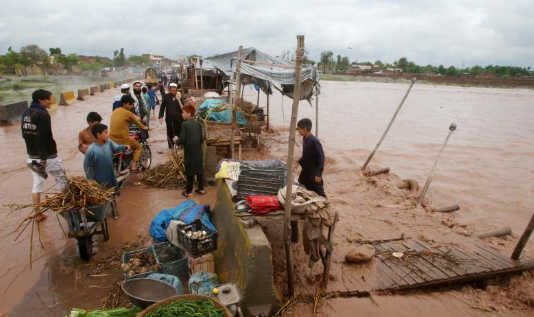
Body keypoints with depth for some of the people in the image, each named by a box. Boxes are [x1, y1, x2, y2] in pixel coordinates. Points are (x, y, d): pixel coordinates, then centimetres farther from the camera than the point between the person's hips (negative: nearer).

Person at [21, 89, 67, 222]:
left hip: (32, 156, 7)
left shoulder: (25, 113, 8)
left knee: (37, 184, 13)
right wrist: (44, 159, -23)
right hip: (48, 156, -7)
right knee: (61, 180, 10)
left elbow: (25, 134, 14)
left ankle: (38, 214, 18)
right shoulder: (43, 114, -19)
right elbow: (42, 139, -24)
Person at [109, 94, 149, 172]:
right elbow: (137, 122, 6)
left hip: (112, 140, 7)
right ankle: (134, 166, 6)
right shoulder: (128, 113, -10)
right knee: (138, 146, 18)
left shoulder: (115, 111, 11)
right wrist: (144, 127, 26)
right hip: (123, 140, -7)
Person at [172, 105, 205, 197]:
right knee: (199, 170, 14)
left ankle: (189, 191, 11)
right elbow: (202, 139, 4)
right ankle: (201, 189, 22)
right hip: (198, 151, 5)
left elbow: (182, 140, -16)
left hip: (189, 152, -5)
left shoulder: (185, 124, -14)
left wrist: (176, 140, 4)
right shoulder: (198, 124, 3)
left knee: (190, 171, 3)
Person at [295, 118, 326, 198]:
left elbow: (321, 156, -22)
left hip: (314, 172, -9)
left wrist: (319, 173, -25)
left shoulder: (314, 141, -22)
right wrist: (299, 162, 11)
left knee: (318, 192, 1)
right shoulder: (304, 139, 4)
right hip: (305, 170, 9)